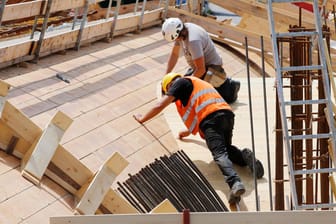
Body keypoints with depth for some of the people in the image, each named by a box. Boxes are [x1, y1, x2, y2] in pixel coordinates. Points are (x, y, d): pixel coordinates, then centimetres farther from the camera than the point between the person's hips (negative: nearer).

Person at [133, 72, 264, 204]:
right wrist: (189, 131, 64)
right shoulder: (196, 83, 40)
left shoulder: (180, 82, 15)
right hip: (227, 114, 8)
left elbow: (160, 106, 10)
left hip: (211, 118, -8)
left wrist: (142, 119, 25)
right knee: (226, 148, 26)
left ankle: (235, 183, -42)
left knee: (219, 154, -20)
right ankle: (245, 156, -3)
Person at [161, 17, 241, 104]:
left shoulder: (193, 40, -35)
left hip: (211, 67, -9)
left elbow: (201, 69, -31)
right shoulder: (181, 31, -7)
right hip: (197, 67, 9)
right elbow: (174, 54, 6)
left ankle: (231, 86, 11)